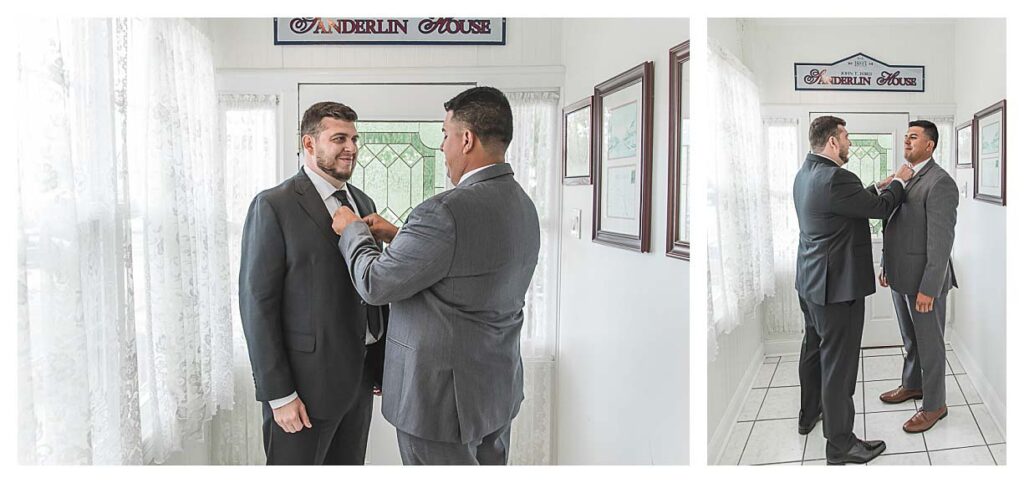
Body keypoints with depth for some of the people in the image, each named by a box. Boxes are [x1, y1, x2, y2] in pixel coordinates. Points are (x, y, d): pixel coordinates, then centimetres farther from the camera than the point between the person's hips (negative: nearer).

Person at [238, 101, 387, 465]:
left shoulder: (363, 203, 11)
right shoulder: (273, 206, -10)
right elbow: (257, 304, -13)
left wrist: (384, 365, 11)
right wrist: (279, 395, -15)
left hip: (360, 376, 6)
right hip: (306, 380, -6)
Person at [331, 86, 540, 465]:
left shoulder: (446, 212, -25)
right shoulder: (522, 205, 3)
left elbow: (376, 284, -15)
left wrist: (353, 230, 2)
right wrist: (397, 236, 12)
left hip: (443, 397, -8)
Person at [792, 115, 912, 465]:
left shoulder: (805, 173, 7)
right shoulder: (834, 178, -24)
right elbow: (881, 209, -13)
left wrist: (879, 187, 13)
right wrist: (899, 182, 3)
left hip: (810, 282, 11)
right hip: (836, 285, -10)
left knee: (814, 348, 23)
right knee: (839, 362, -2)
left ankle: (809, 413, 40)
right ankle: (840, 444, 8)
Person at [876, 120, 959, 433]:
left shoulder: (940, 183, -18)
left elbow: (941, 240, -21)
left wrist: (929, 288, -22)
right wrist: (886, 266, 17)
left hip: (923, 279, -8)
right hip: (901, 276, 8)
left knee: (930, 343, 6)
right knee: (910, 339, 23)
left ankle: (934, 405, 19)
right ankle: (912, 385, 40)